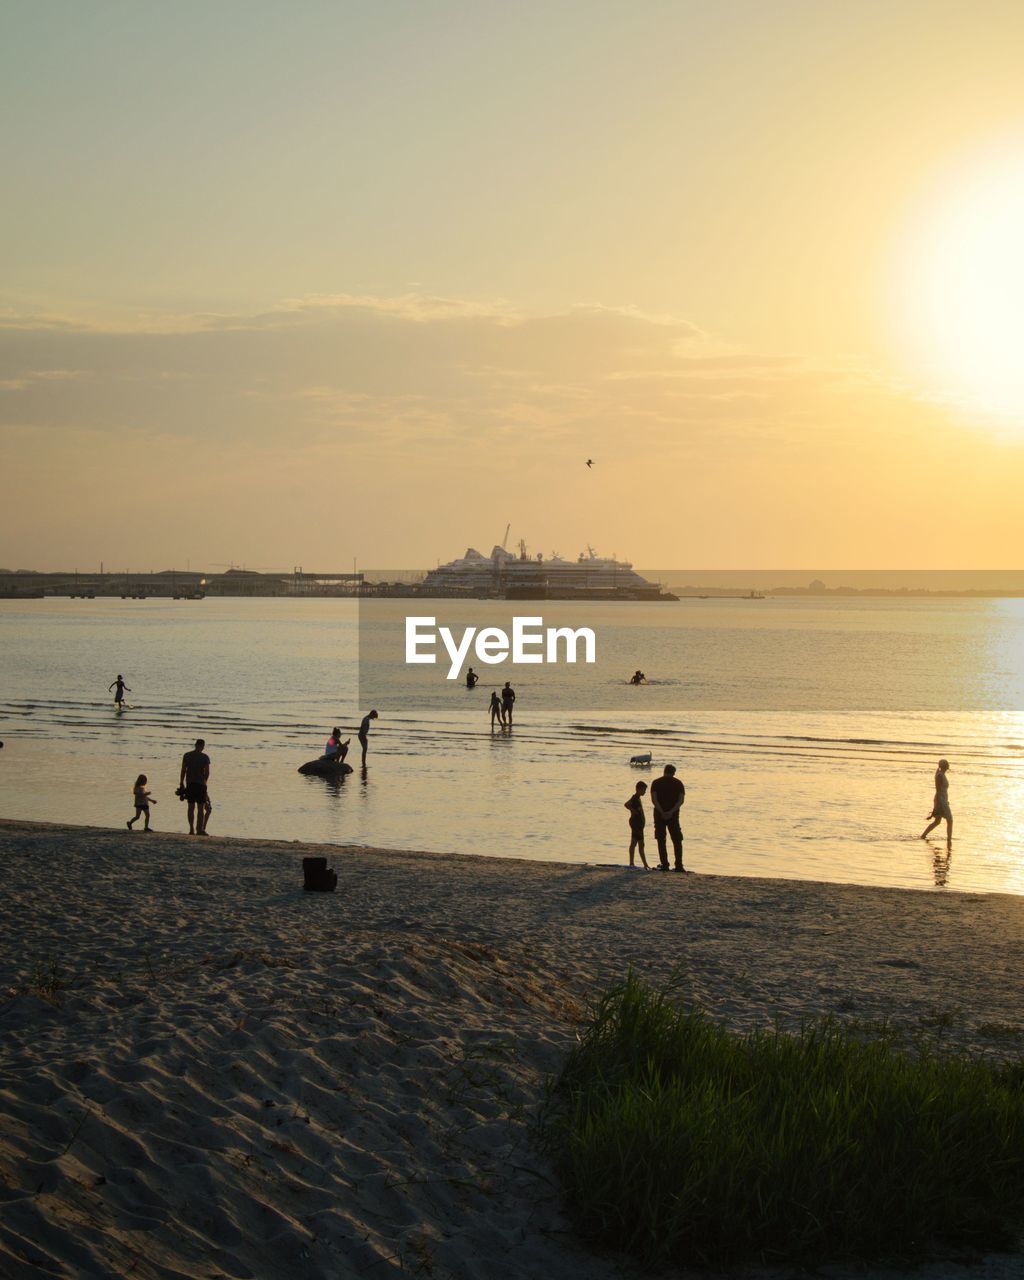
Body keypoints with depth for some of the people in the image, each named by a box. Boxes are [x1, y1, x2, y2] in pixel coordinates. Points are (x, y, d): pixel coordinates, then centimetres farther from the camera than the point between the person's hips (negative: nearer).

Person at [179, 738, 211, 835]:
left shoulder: (187, 755, 4)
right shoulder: (205, 757, -4)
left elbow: (183, 771, 3)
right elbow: (207, 772, -5)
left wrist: (181, 783, 9)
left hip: (189, 784, 3)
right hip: (200, 784, -3)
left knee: (191, 807, 7)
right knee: (200, 808, 1)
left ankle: (191, 829, 4)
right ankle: (200, 829, -2)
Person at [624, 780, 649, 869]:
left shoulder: (638, 798, 14)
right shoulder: (635, 798, -17)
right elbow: (626, 804, -31)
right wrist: (634, 811, -23)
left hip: (638, 823, 11)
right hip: (636, 823, -11)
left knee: (633, 843, 12)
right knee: (641, 844, -10)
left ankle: (631, 863, 17)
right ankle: (645, 865, -12)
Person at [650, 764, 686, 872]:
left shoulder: (656, 782, 2)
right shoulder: (678, 783, 4)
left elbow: (653, 799, -10)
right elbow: (681, 800, -7)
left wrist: (662, 812, -15)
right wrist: (671, 812, -14)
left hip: (659, 814, 0)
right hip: (673, 815, 1)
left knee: (661, 841, 5)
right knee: (677, 840, 6)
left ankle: (665, 865, -1)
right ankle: (679, 865, -2)